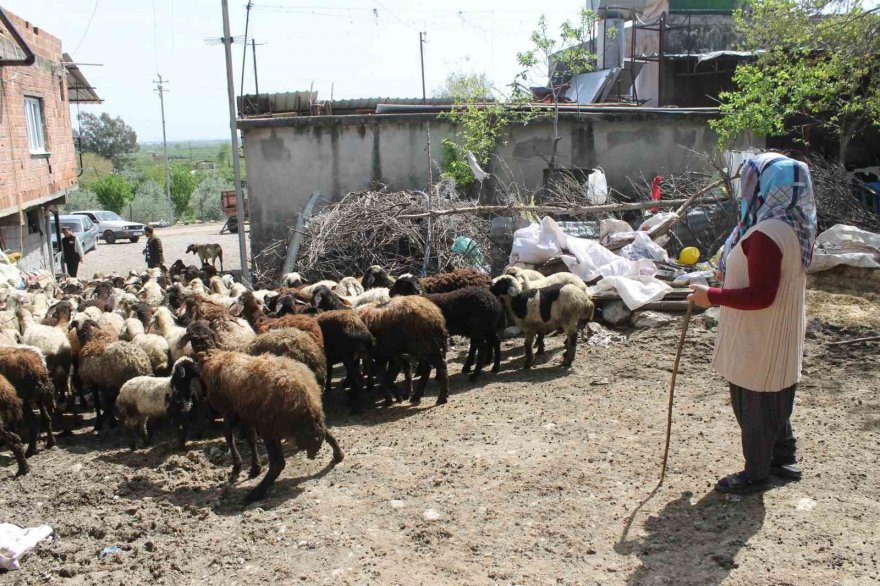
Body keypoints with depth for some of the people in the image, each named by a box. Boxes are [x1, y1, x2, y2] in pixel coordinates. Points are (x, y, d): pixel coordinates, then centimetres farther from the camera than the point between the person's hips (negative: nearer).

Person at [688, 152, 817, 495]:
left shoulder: (766, 234, -28)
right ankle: (784, 459, 40)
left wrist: (712, 296, -20)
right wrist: (733, 270, 12)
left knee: (754, 407, 7)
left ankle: (756, 475, 23)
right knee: (776, 402, 24)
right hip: (782, 337, 9)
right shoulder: (796, 227, 2)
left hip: (759, 341, -9)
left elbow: (761, 296, -28)